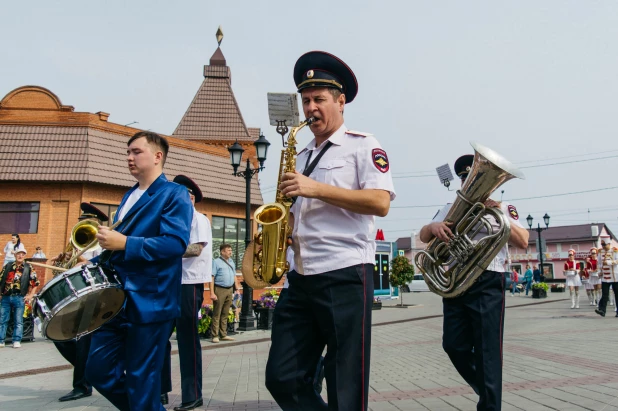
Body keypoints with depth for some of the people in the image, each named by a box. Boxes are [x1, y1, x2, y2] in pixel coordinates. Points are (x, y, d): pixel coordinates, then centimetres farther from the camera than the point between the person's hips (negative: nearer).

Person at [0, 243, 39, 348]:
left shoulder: (29, 268, 3)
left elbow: (35, 283, 3)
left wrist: (30, 295, -4)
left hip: (19, 298, -3)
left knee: (18, 321, 0)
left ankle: (17, 341, 5)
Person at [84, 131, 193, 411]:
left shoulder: (175, 194, -8)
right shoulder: (129, 196, 17)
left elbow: (176, 242, -21)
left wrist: (124, 243, -25)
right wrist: (96, 262, 9)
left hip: (149, 302, -8)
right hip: (116, 299, 8)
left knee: (141, 382, 1)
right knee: (98, 371, 11)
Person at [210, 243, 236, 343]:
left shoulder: (231, 262, 16)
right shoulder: (216, 262, -5)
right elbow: (211, 278, -10)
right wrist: (212, 293, -16)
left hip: (230, 290, 6)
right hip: (219, 290, -6)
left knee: (225, 314, 10)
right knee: (217, 314, -3)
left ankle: (224, 335, 16)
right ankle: (215, 336, 1)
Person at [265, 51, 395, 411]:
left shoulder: (363, 145, 0)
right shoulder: (303, 156, 20)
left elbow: (380, 203, -14)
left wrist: (317, 188, -18)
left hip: (346, 276, -6)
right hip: (302, 279, 7)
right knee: (283, 378, 5)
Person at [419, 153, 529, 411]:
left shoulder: (503, 208, 9)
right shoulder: (451, 208, 17)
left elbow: (522, 242, -5)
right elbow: (424, 237, 7)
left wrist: (498, 214, -15)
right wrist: (434, 227, -16)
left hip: (487, 284, -4)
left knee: (487, 350, -4)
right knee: (454, 346, 6)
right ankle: (486, 390, 29)